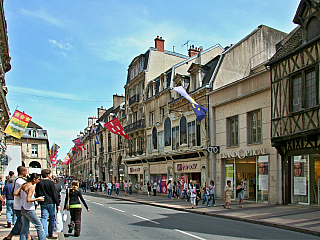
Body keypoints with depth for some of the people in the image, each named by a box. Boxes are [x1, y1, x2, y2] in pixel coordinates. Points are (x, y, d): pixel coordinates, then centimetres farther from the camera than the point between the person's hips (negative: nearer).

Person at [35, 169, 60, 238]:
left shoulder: (39, 183, 5)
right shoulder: (50, 182, -9)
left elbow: (37, 194, 12)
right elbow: (54, 194, -9)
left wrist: (39, 201, 24)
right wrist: (57, 204, -6)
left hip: (43, 203, 4)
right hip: (51, 203, -4)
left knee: (44, 218, 4)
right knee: (52, 218, 8)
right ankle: (51, 233, 15)